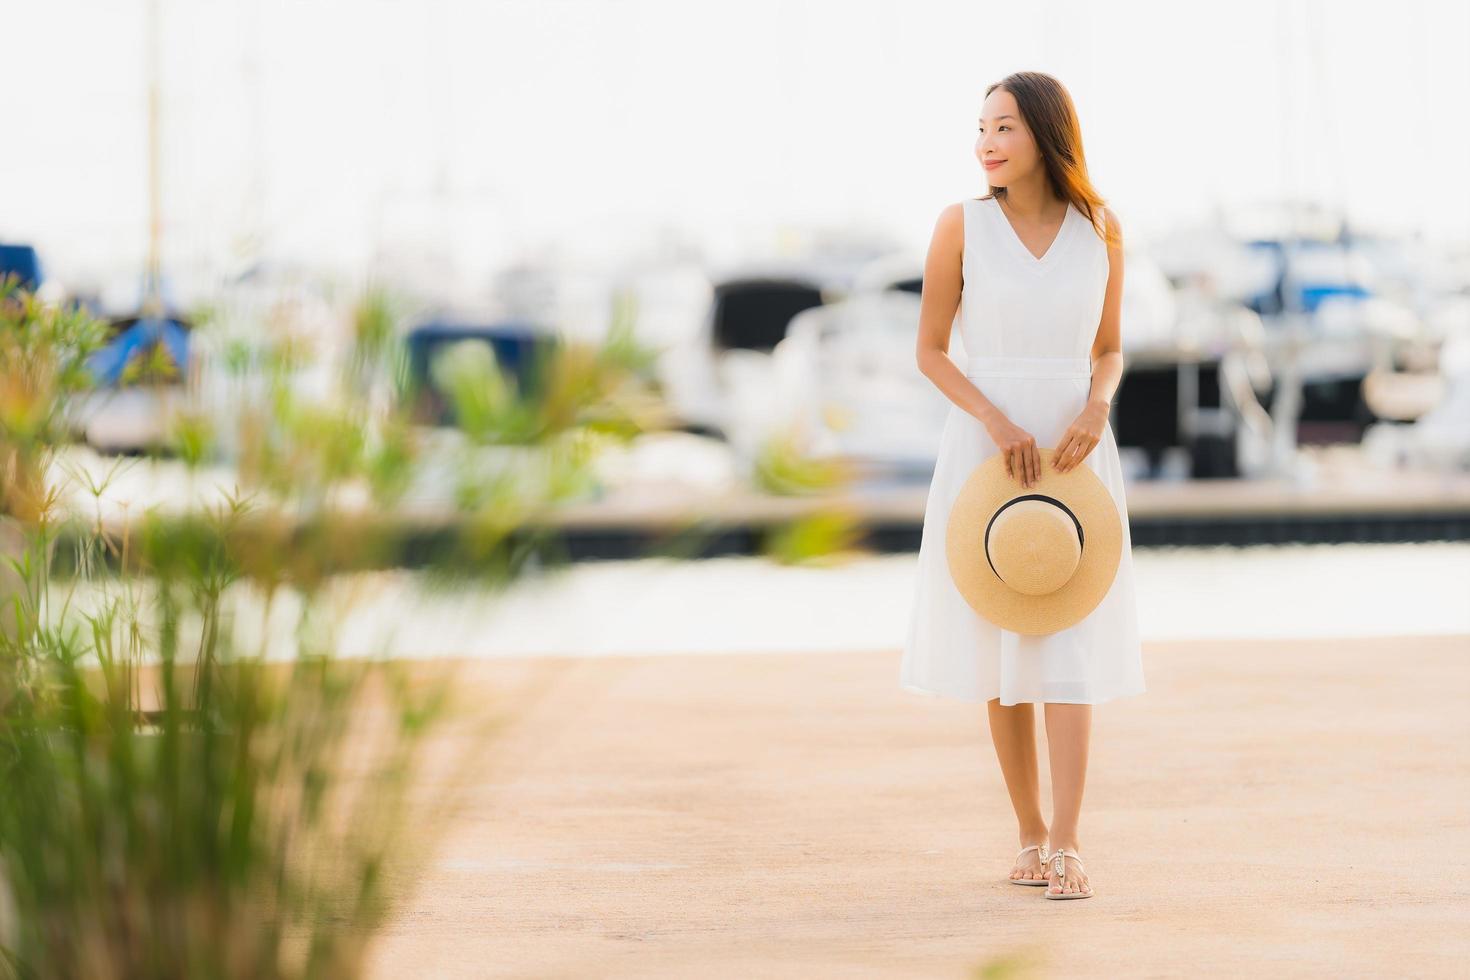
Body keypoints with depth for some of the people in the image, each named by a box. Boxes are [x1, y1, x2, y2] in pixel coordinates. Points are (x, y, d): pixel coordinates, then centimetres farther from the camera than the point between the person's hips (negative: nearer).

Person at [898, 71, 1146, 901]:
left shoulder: (1103, 231, 2)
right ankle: (1031, 833, 17)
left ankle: (1067, 848, -12)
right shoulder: (961, 225, -3)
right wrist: (997, 423, -15)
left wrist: (1096, 409, -11)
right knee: (1001, 649, 4)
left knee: (1070, 646, -8)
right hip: (984, 449, 0)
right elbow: (931, 350, 0)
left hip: (1076, 452, 0)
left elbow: (1110, 349, 10)